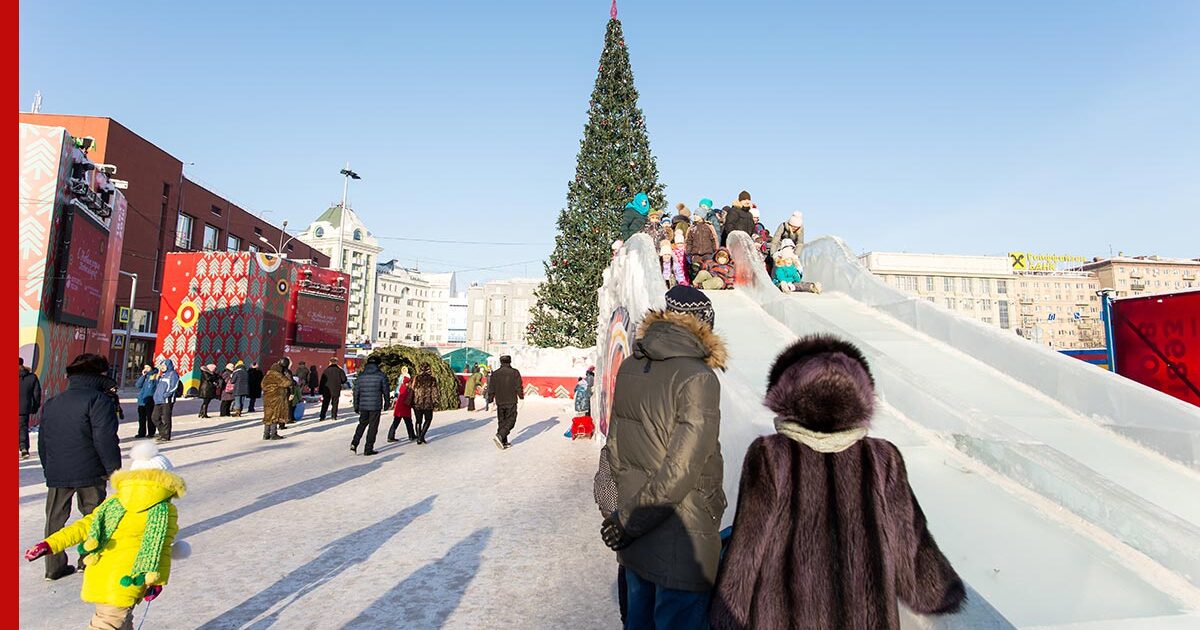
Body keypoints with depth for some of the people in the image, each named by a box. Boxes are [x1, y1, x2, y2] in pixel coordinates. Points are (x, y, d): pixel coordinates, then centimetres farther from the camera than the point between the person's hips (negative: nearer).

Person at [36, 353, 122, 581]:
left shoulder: (51, 403, 14)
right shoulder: (99, 400, -11)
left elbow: (42, 441, 18)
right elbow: (105, 440, -17)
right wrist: (114, 469, -10)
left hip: (56, 472, 6)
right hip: (89, 472, -6)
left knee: (55, 518, 14)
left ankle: (54, 566, 18)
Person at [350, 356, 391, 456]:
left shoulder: (360, 376, 6)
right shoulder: (381, 376, -4)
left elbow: (356, 392, 9)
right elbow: (386, 391, -1)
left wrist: (356, 406, 16)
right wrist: (387, 403, 11)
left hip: (363, 406, 4)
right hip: (376, 406, -4)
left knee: (362, 424, 20)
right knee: (373, 427, 3)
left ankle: (354, 443, 6)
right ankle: (368, 449, 5)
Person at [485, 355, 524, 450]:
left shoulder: (495, 374, 3)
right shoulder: (515, 373, -6)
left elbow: (491, 389, 5)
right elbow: (519, 387, -5)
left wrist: (490, 400, 13)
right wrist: (521, 397, 8)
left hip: (499, 402, 4)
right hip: (511, 402, -4)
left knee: (501, 422, 12)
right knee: (510, 421, 2)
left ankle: (504, 443, 14)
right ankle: (499, 435, -19)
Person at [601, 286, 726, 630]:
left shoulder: (629, 367, 0)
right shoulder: (698, 378, -20)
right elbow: (681, 471, -23)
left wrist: (630, 509, 16)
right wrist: (628, 523, -12)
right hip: (681, 545, -6)